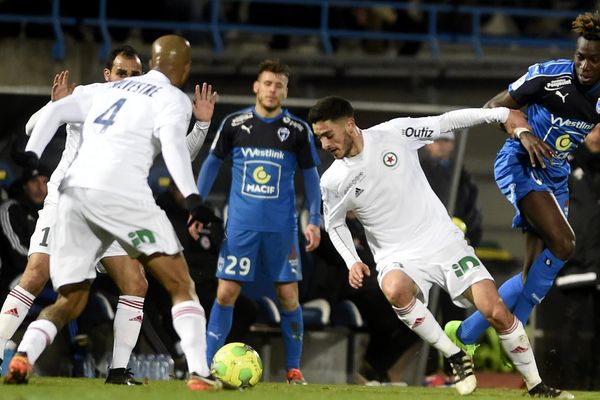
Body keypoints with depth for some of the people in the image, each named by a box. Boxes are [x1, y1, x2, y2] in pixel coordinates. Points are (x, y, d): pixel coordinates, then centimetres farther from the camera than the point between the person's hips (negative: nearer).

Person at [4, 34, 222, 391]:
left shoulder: (106, 90, 28)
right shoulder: (174, 99, 11)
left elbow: (55, 111, 15)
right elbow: (172, 140, -9)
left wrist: (30, 158, 5)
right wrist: (192, 198, -17)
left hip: (73, 190, 5)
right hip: (118, 190, -5)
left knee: (70, 301, 14)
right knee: (181, 285, 3)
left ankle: (23, 357, -11)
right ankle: (199, 373, -11)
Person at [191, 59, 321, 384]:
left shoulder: (298, 130, 0)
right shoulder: (234, 124, 1)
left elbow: (310, 175, 7)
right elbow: (212, 163, 10)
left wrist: (314, 220, 0)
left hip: (282, 228, 0)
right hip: (241, 224, 0)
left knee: (289, 296, 1)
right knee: (226, 293, -4)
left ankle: (293, 369, 12)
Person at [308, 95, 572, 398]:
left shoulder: (394, 133, -7)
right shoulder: (332, 182, -4)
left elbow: (445, 123, 4)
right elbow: (334, 223, 14)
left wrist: (499, 113, 1)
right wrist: (352, 262, -1)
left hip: (444, 242, 0)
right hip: (397, 259, 0)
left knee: (496, 312, -11)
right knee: (395, 290, -37)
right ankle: (455, 357, -17)